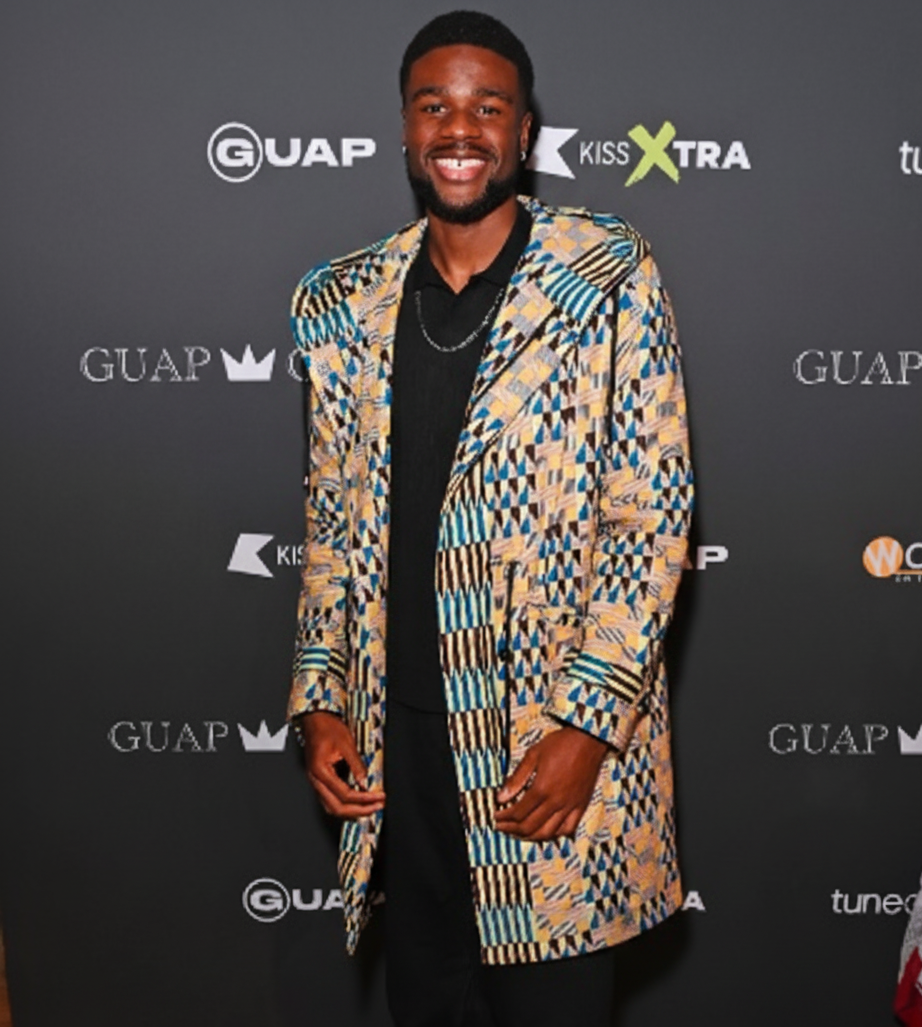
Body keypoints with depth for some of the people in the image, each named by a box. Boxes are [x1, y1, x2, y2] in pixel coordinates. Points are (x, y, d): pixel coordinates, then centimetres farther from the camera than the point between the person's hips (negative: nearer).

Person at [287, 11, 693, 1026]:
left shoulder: (609, 278, -6)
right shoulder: (342, 303, 7)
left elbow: (653, 512, -9)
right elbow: (331, 522, 12)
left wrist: (587, 723, -15)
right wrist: (320, 700, 5)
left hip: (557, 745, -4)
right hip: (400, 744, 4)